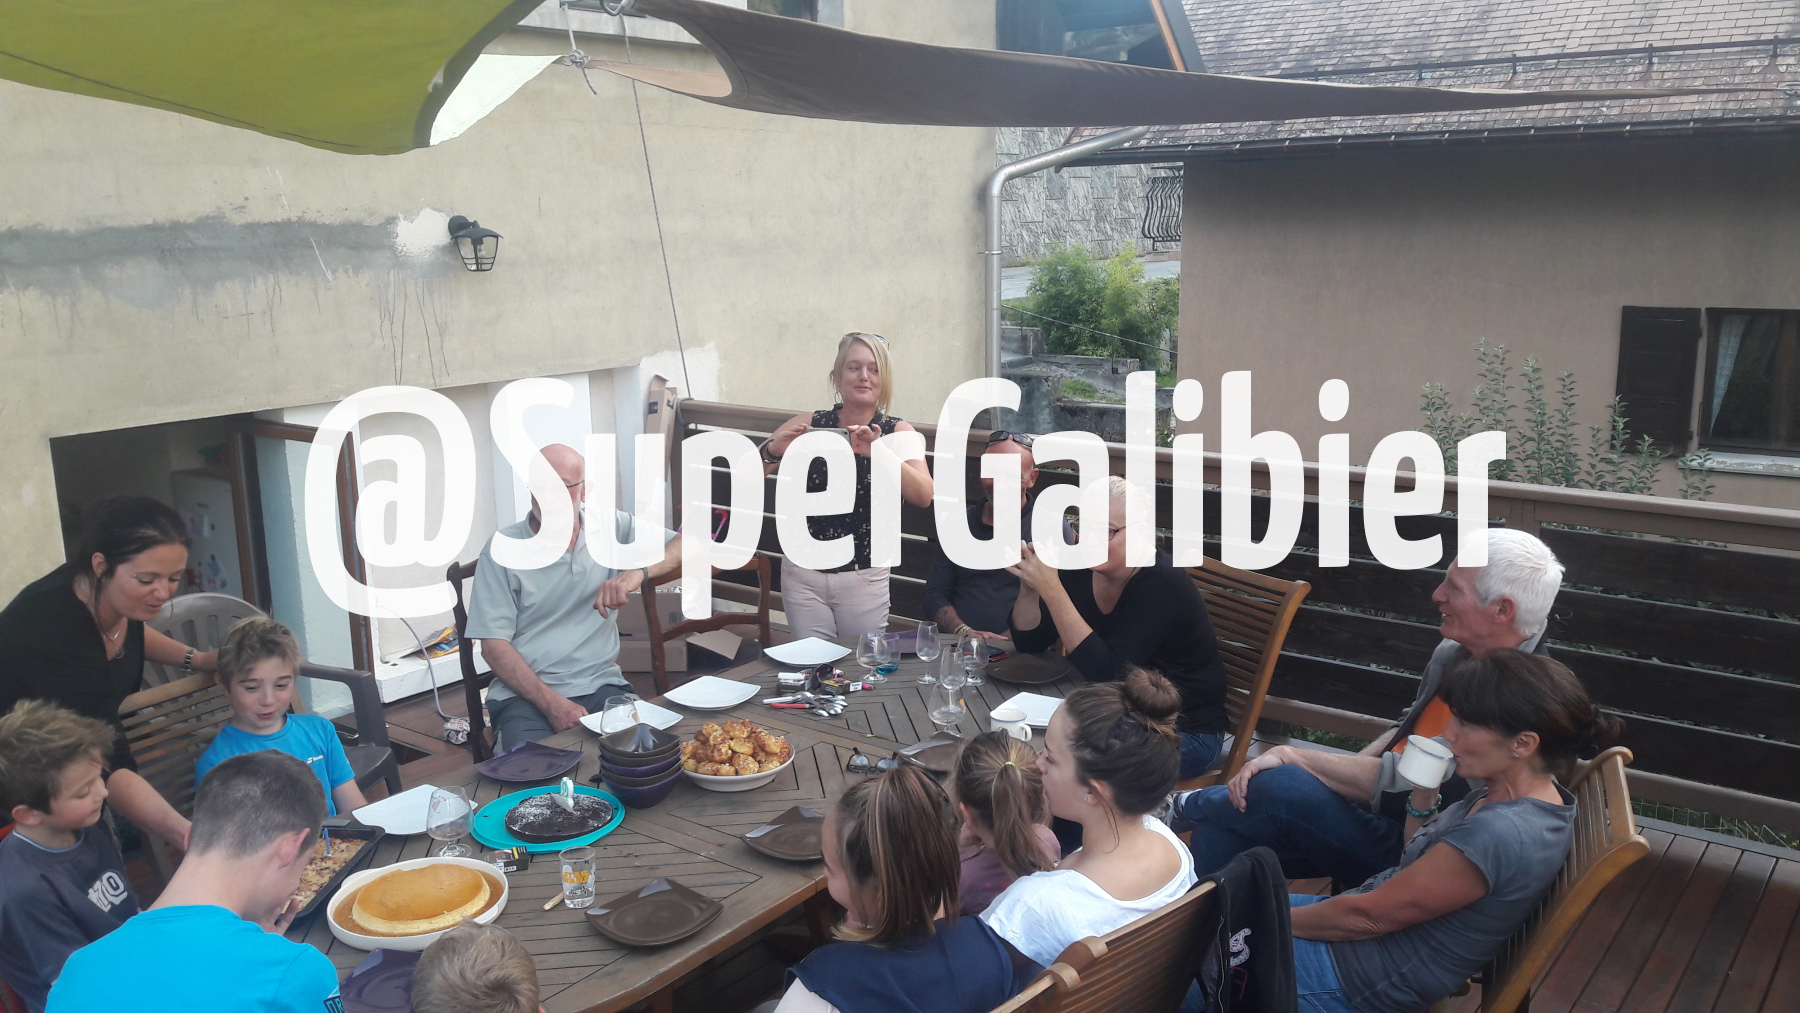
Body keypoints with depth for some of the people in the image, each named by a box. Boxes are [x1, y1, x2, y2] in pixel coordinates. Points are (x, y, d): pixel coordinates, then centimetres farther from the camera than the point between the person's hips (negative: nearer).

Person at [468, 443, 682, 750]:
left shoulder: (611, 526, 7)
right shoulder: (501, 548, 1)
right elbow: (493, 644, -4)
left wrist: (639, 572, -18)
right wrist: (552, 703, -17)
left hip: (601, 684, 2)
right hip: (526, 692, -2)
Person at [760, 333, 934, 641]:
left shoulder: (897, 431, -3)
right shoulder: (809, 425, -3)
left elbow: (923, 496, -18)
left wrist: (880, 453, -35)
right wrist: (773, 450, -26)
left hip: (866, 580, 0)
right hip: (803, 575, 0)